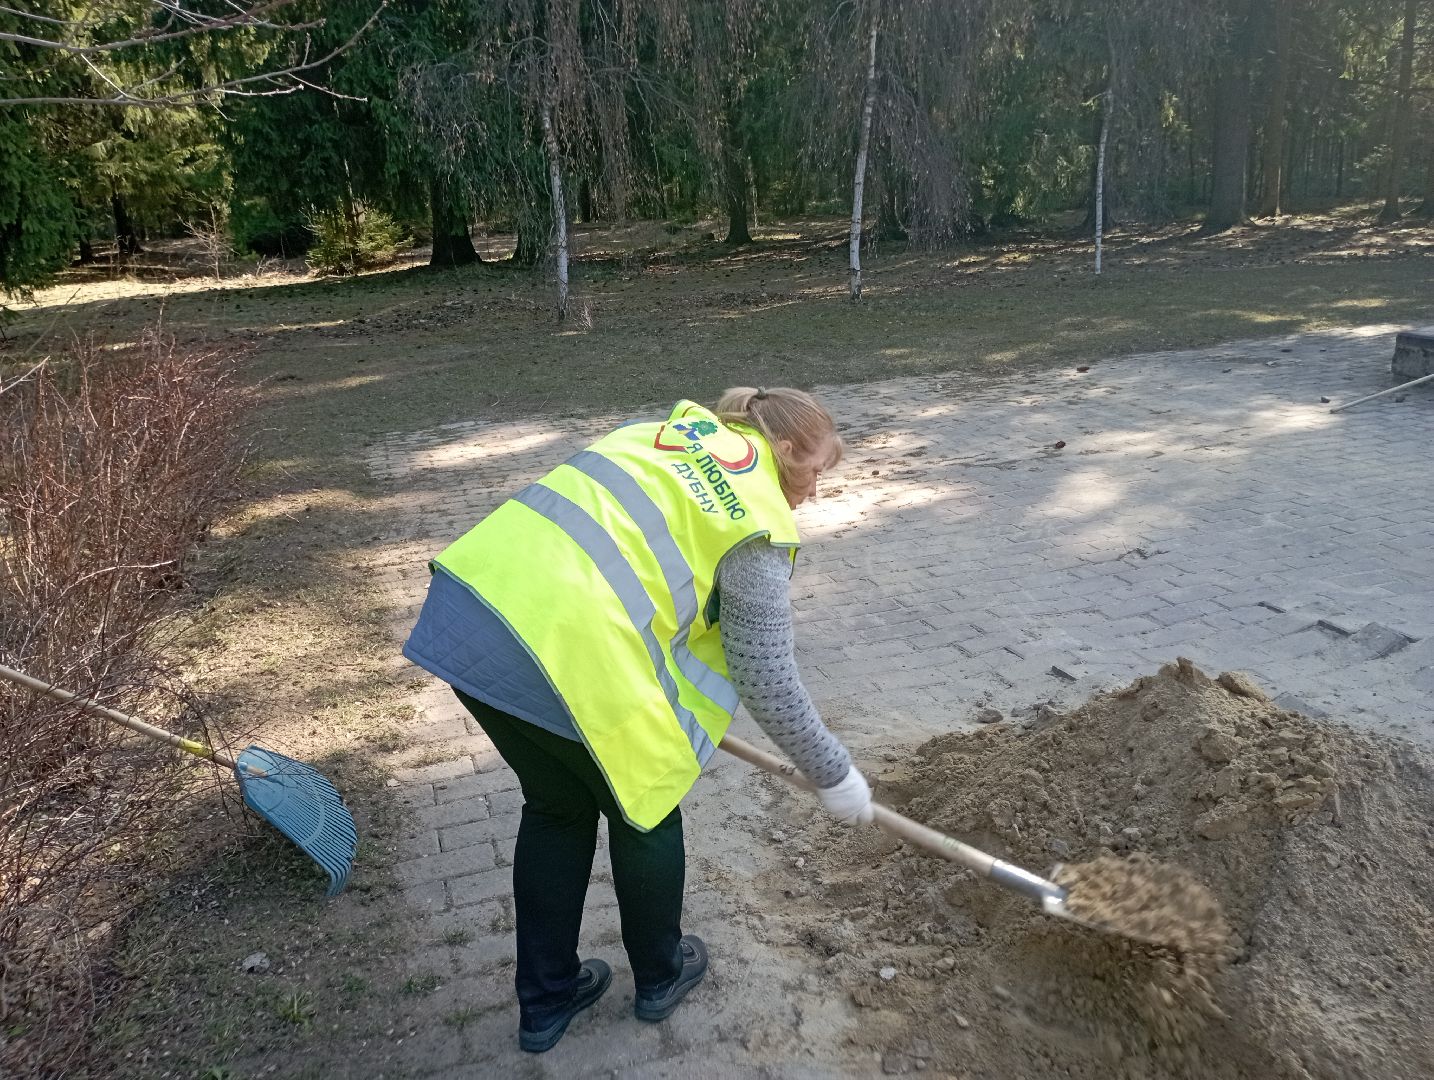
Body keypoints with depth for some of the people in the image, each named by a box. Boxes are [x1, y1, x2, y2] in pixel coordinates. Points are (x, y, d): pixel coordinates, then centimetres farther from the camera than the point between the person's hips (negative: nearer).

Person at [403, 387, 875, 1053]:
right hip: (569, 654, -7)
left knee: (558, 807, 26)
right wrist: (834, 775, 15)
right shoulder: (761, 522, 0)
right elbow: (766, 679, 1)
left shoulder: (671, 430, 22)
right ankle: (660, 975, 42)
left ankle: (546, 1000, 40)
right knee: (645, 805, 20)